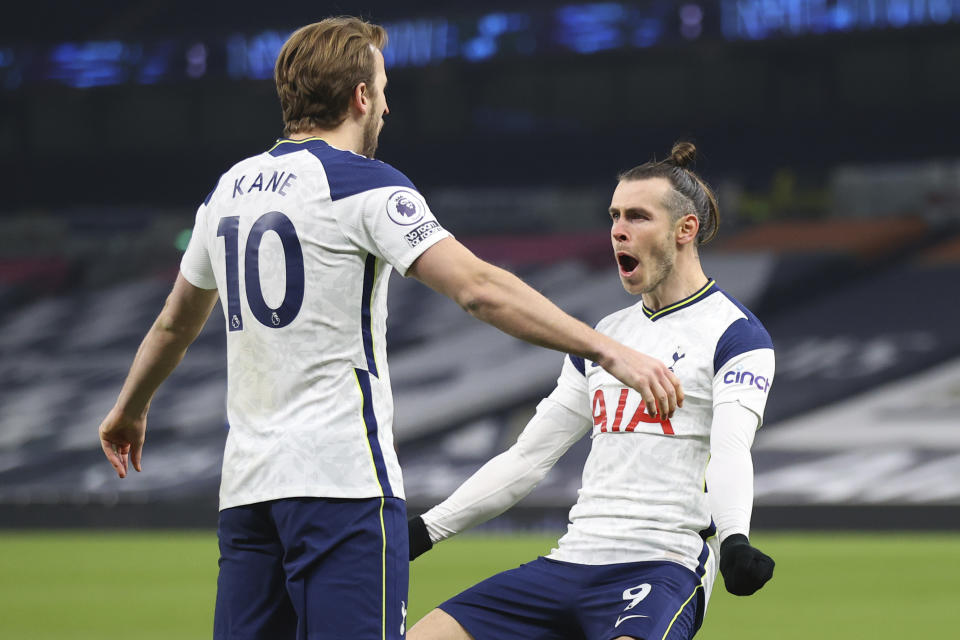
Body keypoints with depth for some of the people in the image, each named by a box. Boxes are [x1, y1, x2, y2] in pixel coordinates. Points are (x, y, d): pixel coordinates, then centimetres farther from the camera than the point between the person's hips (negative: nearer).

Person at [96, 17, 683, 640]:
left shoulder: (230, 189, 14)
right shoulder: (363, 185, -7)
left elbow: (177, 322, 29)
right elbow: (479, 288, -17)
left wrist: (130, 411, 46)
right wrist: (609, 351, -18)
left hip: (246, 484, 7)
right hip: (344, 480, -7)